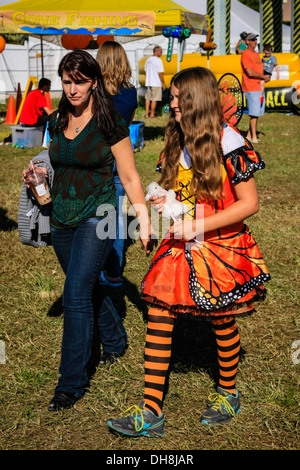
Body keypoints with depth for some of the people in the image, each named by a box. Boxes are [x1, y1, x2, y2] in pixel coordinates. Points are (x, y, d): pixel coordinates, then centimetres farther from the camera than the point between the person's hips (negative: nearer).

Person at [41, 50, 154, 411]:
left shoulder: (110, 124, -10)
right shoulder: (57, 122, 6)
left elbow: (130, 178, -6)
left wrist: (144, 221, -9)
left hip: (96, 216, -6)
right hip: (62, 217, 6)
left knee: (76, 295, -11)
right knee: (87, 289, 18)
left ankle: (72, 382, -2)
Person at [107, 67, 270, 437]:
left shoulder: (227, 144, -15)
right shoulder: (177, 142, 7)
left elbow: (249, 204, -16)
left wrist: (197, 226, -20)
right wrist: (164, 202, -2)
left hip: (219, 249, -6)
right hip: (180, 247, 6)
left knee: (222, 323, 11)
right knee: (158, 318, -1)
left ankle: (228, 394, 35)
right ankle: (151, 411, 5)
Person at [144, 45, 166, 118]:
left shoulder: (148, 60, 10)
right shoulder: (158, 60, -13)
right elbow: (160, 73, -14)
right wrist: (163, 83, -6)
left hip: (148, 82, 7)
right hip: (156, 83, -7)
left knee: (148, 98, 13)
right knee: (154, 99, -1)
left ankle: (146, 113, 14)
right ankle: (152, 114, 1)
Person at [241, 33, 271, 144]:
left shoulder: (256, 54, 18)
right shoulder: (246, 55, -11)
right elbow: (250, 73, -18)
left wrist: (266, 77, 9)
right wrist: (263, 77, -10)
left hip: (259, 87, 9)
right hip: (251, 88, -9)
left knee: (257, 113, 11)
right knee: (254, 113, -8)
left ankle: (249, 135, 18)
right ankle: (254, 137, -3)